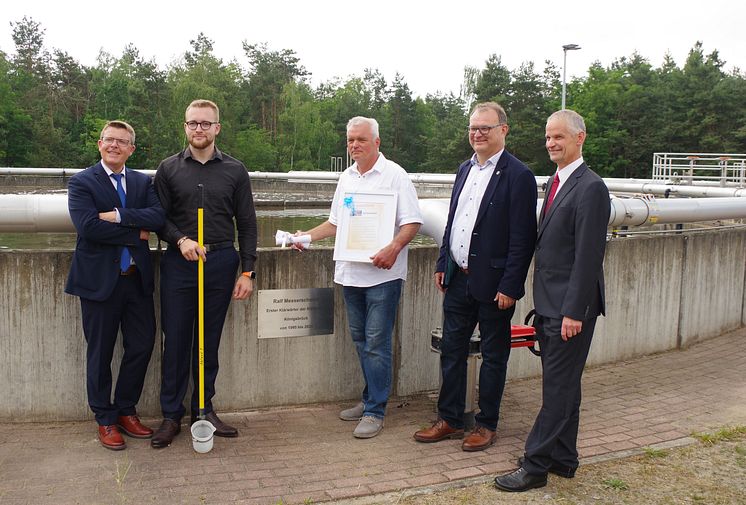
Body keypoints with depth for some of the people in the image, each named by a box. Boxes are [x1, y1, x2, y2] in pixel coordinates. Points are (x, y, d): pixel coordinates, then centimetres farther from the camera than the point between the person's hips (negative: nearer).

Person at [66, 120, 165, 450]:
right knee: (101, 353, 7)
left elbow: (157, 217, -9)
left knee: (142, 345, 8)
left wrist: (117, 216, -20)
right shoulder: (81, 182, -4)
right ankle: (105, 420, 23)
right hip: (100, 279, -4)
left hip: (137, 278, 4)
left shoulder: (143, 182, 9)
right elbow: (88, 226, -19)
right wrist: (136, 233, -13)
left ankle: (126, 411, 27)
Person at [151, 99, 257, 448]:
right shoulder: (169, 169, 6)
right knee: (175, 341, 3)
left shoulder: (234, 171, 5)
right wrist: (180, 240, -15)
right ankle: (171, 415, 15)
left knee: (209, 341, 9)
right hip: (179, 263, 0)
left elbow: (247, 224, 4)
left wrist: (247, 272, -1)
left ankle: (204, 410, 22)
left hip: (220, 262, 1)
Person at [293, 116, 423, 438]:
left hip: (382, 274, -7)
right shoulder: (346, 178, 15)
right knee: (360, 339, 14)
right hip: (351, 273, 7)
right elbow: (336, 222, 23)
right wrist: (308, 236, 9)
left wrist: (394, 247, -26)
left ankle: (375, 411, 4)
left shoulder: (394, 175, -5)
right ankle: (371, 399, 27)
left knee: (377, 342, -4)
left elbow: (412, 222, -10)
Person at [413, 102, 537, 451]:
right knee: (451, 349, 13)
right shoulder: (465, 169, 10)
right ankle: (449, 419, 27)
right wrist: (442, 264, 11)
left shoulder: (518, 176, -12)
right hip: (459, 278, 7)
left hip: (493, 283, -7)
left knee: (493, 354, 9)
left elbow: (522, 238, -15)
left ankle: (487, 425, 23)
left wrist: (510, 287, -17)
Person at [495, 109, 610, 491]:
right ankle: (563, 459, 28)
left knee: (558, 388, -1)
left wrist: (574, 311, -20)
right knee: (562, 385, 16)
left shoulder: (590, 188, -15)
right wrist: (543, 305, 15)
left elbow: (589, 256, -19)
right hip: (549, 304, 9)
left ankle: (534, 466, 7)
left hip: (569, 307, -9)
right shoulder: (557, 182, 14)